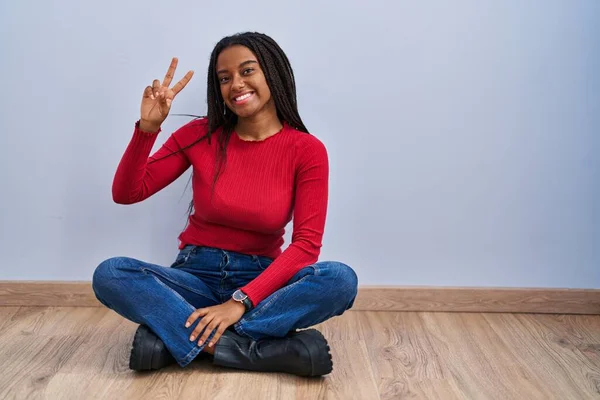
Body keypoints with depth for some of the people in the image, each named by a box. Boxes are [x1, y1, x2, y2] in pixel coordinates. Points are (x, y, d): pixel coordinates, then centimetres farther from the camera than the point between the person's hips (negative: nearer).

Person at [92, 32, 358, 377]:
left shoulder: (307, 150, -7)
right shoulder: (200, 134, -3)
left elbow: (306, 244, -14)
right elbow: (126, 193, -2)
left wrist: (241, 301, -24)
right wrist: (147, 128, -18)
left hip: (261, 280, -1)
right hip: (196, 275, 1)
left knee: (341, 279, -30)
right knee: (110, 274, -27)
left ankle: (176, 336, -29)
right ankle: (271, 350, -31)